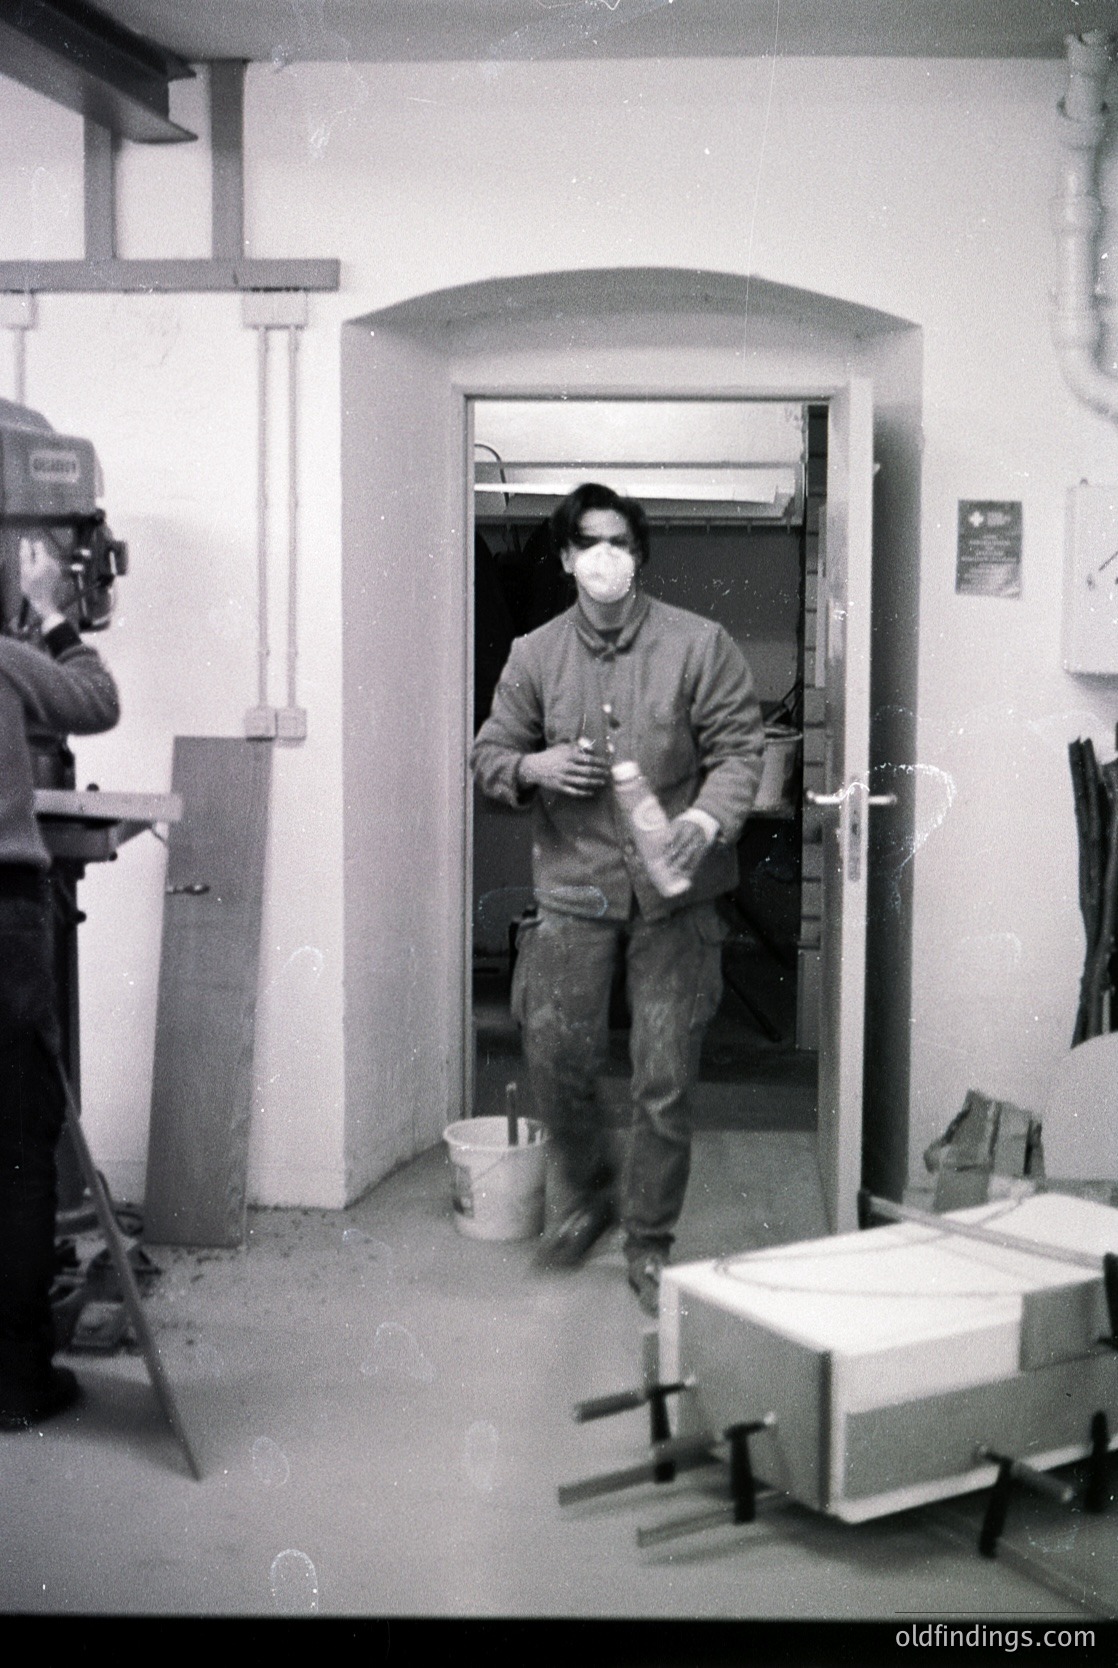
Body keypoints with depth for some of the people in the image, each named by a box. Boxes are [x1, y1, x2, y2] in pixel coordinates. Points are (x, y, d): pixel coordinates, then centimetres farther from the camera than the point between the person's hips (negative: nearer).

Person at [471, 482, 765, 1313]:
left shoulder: (700, 645, -3)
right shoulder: (535, 655, 5)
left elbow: (739, 747, -2)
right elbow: (490, 754, 12)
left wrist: (708, 817, -21)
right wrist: (535, 766, -10)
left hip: (674, 892, -2)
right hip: (574, 886, 2)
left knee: (666, 1077, 2)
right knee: (556, 1059, 2)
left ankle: (651, 1244, 18)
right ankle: (588, 1194, 31)